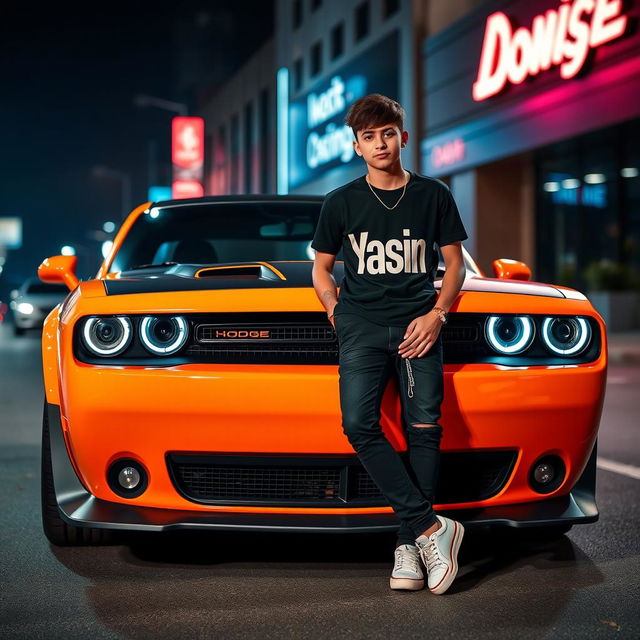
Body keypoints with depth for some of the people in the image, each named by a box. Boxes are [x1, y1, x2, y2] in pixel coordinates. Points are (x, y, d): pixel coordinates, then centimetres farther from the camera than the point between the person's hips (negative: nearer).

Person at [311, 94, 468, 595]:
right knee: (359, 425, -19)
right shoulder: (341, 202, 10)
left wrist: (436, 315, -2)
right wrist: (336, 313, 3)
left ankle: (409, 545, -5)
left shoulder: (433, 195, 9)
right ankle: (430, 527, -17)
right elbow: (321, 268, 19)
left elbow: (455, 263, 13)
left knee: (425, 429, -10)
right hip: (362, 324, 0)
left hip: (418, 324, 0)